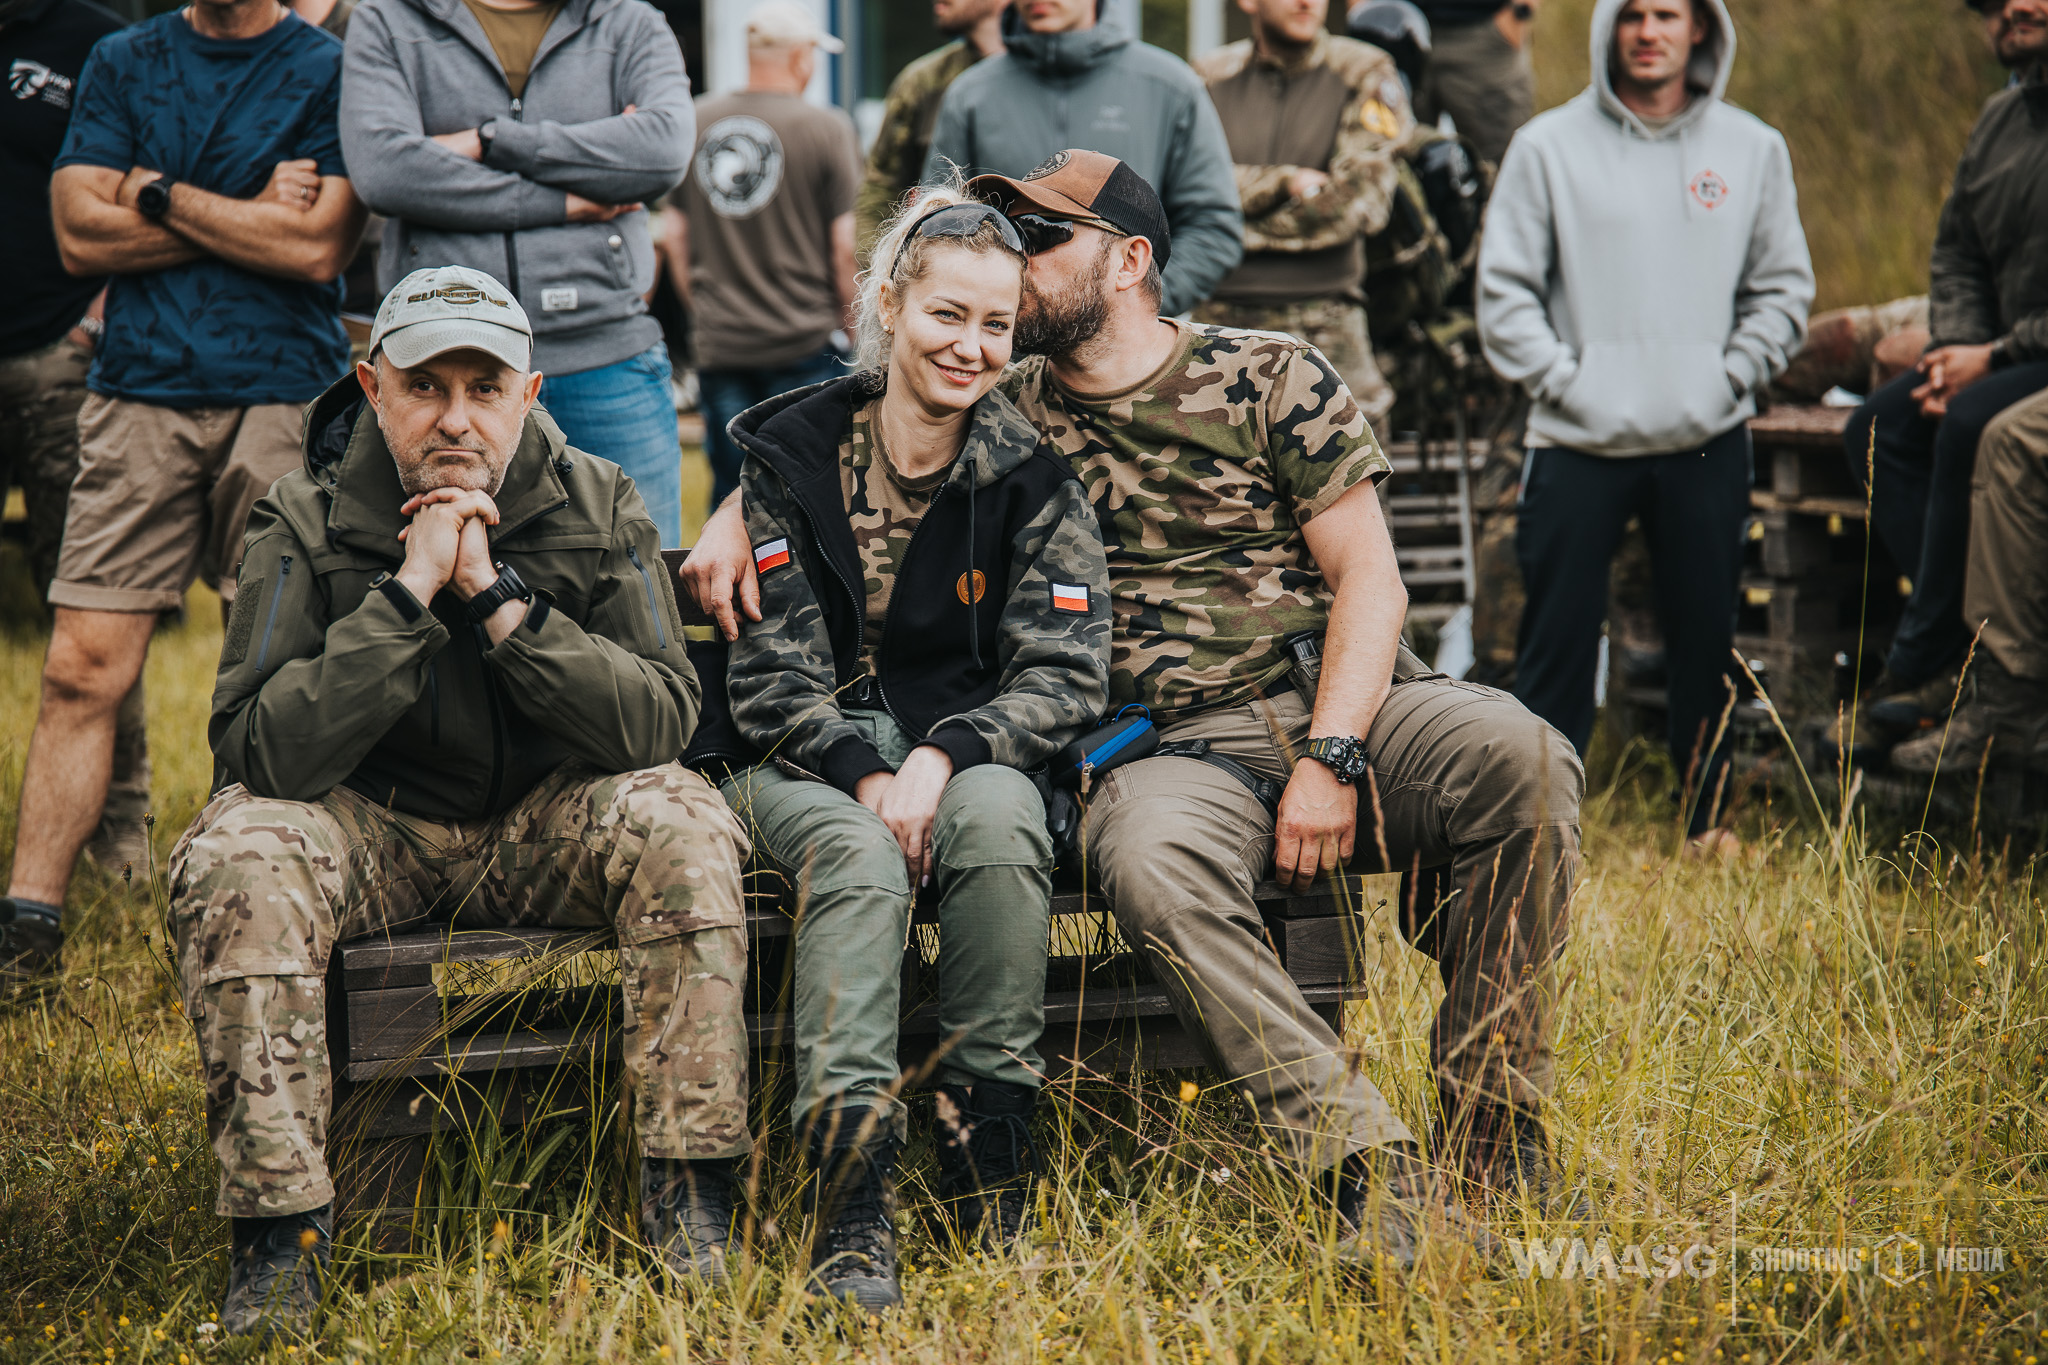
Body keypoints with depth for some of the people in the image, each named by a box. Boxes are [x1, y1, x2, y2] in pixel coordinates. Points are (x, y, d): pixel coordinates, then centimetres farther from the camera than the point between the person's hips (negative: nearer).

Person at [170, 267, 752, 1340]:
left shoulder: (599, 509, -5)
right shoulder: (304, 522, -10)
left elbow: (662, 722, -16)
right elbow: (256, 750, -22)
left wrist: (497, 597, -24)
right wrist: (408, 594, -27)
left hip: (545, 821, 1)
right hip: (365, 826, -1)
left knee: (681, 827, -28)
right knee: (235, 862, -32)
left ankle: (688, 1207, -21)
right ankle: (278, 1238, -25)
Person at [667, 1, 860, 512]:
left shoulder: (694, 124, 4)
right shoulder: (827, 130, -9)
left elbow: (673, 232, 11)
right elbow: (847, 244, -9)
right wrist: (851, 318, 4)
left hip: (718, 342, 4)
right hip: (805, 342, -4)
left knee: (730, 494, 9)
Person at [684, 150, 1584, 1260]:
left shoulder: (1268, 377, 9)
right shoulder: (1012, 410, 16)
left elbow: (1368, 575, 3)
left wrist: (1328, 758, -12)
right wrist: (735, 514, 5)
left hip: (1338, 707, 0)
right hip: (1178, 745, 0)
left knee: (1519, 756, -32)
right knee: (1150, 863, -38)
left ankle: (1492, 1143, -21)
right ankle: (1375, 1178, -38)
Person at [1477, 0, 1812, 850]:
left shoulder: (1752, 149, 9)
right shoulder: (1548, 146, 2)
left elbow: (1783, 290, 11)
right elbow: (1505, 292, 1)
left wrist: (1728, 378, -2)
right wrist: (1564, 380, -9)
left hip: (1708, 444, 2)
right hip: (1578, 442, -1)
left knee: (1708, 637, 6)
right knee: (1558, 637, -1)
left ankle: (1708, 815, 18)